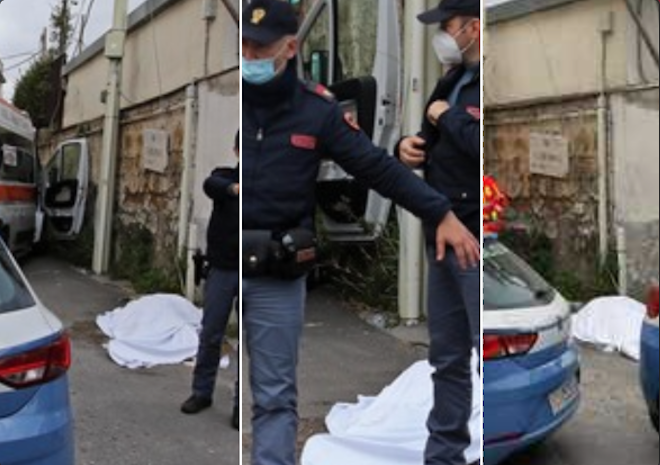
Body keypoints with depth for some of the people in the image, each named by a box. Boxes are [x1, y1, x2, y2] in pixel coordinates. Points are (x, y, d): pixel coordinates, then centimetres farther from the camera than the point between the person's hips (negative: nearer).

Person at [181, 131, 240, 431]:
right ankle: (202, 392, 27)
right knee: (210, 334, 9)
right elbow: (209, 185, -20)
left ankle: (242, 403, 15)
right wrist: (233, 187, -41)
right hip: (223, 268, 1)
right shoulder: (224, 176, 3)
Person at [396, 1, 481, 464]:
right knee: (448, 357, 15)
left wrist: (447, 117, -13)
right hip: (444, 236, 9)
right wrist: (409, 148, 2)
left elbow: (479, 145, -27)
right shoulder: (452, 82, 15)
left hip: (475, 242, -9)